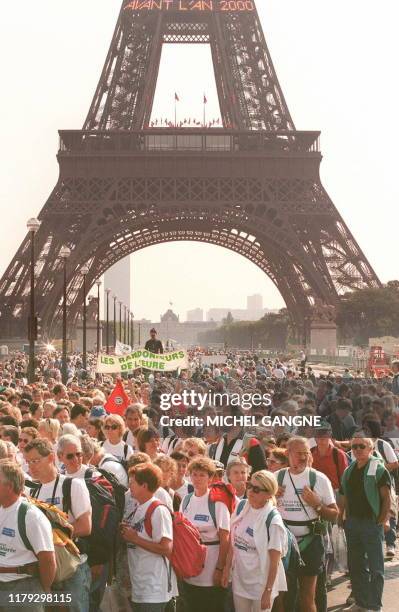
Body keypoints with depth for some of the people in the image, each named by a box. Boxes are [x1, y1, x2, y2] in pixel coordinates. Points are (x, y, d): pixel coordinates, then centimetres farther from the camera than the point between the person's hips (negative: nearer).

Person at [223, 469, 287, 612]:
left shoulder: (273, 520, -18)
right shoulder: (241, 506, -3)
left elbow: (275, 560, -15)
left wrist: (268, 591, -14)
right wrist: (227, 569, 6)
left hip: (261, 584, -5)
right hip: (239, 580, 5)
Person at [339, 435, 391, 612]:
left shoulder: (378, 469, -8)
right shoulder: (349, 471, 11)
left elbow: (386, 498, -10)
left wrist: (383, 519, -16)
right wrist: (341, 518, 10)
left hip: (372, 523, -6)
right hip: (352, 523, 7)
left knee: (375, 567, -1)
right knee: (355, 565, 14)